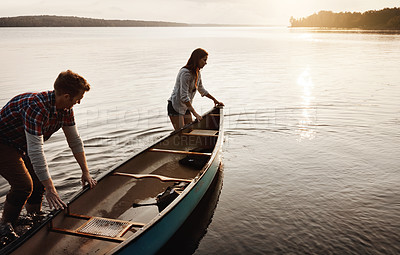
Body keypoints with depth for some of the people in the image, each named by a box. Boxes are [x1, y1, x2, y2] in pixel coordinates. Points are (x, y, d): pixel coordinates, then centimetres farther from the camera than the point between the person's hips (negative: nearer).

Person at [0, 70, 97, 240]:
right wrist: (50, 189, -38)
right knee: (24, 185, -18)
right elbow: (35, 152, -40)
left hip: (22, 147, 8)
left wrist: (85, 172, -1)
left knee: (39, 182, 6)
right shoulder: (36, 107, -38)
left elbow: (75, 141, 0)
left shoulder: (66, 109, -11)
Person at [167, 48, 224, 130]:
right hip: (175, 107, -9)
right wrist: (195, 113, -25)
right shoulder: (185, 73, -22)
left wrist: (215, 100, 31)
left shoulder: (197, 73, 7)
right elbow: (184, 96, -25)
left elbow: (201, 90, 25)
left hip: (186, 107, 9)